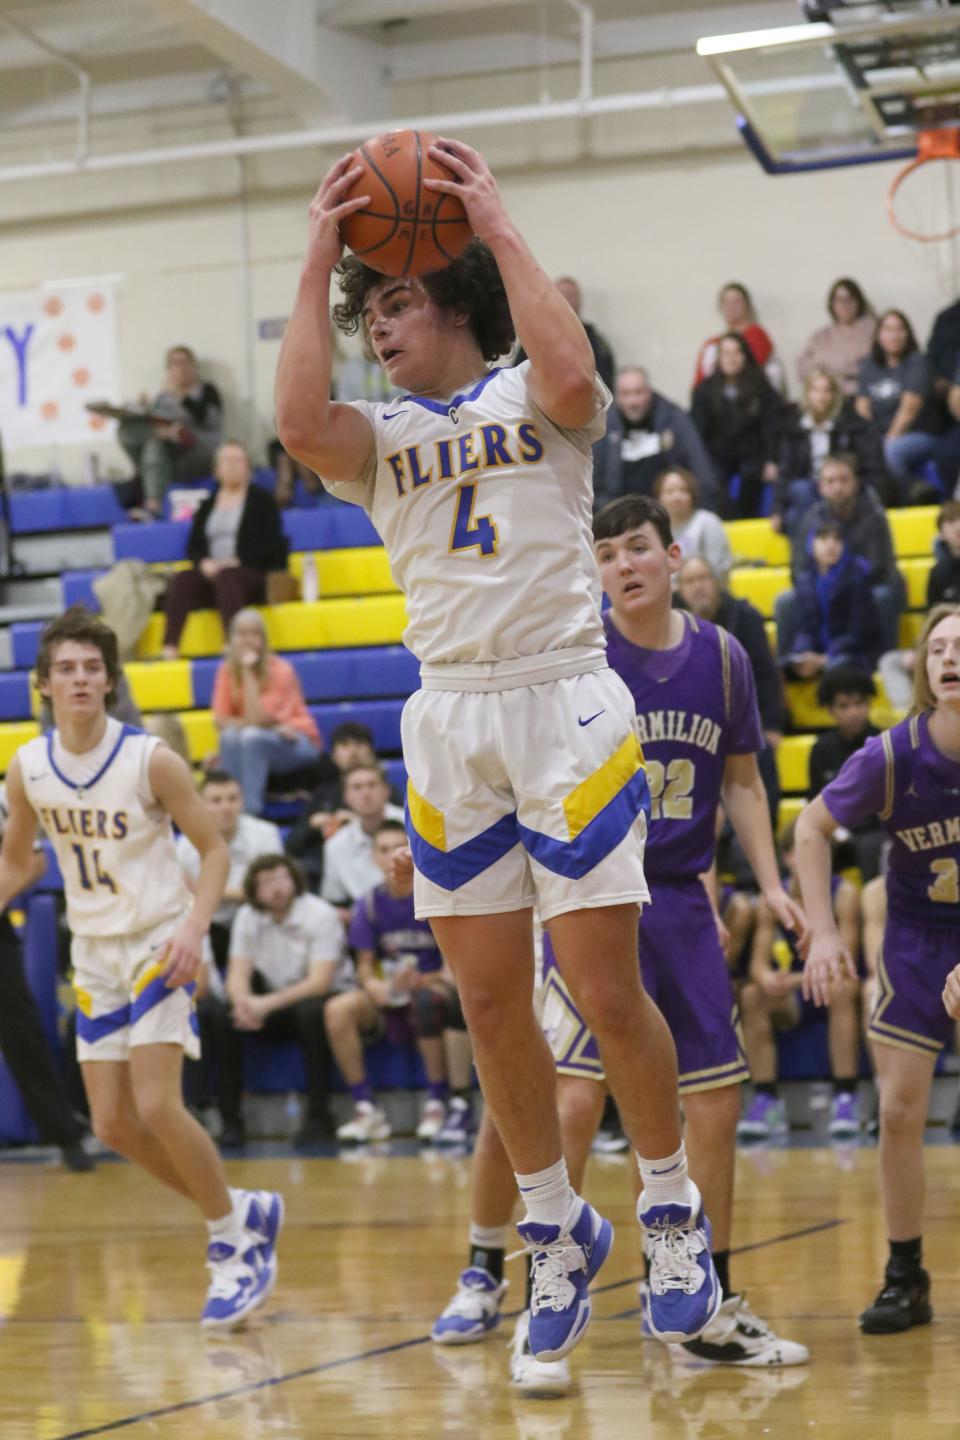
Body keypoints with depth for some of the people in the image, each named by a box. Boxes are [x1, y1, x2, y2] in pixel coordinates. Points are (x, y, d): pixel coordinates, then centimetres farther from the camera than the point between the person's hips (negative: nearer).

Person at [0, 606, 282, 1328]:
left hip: (159, 943, -6)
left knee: (155, 1107, -17)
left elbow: (214, 848, -8)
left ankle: (236, 1241, 3)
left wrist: (195, 924, -23)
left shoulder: (150, 760, -15)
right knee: (113, 1124, 2)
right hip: (94, 953, 6)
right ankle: (244, 1213, 21)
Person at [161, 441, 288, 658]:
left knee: (225, 577, -38)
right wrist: (204, 563, -7)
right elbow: (193, 546, 16)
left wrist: (237, 561, -13)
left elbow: (272, 545, -1)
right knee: (180, 580, -27)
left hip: (252, 573, -4)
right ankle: (170, 648, -41)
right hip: (210, 573, 4)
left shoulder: (261, 500, 8)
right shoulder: (208, 505, 20)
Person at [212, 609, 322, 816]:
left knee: (252, 736, -34)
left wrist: (248, 671, -26)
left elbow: (257, 719, -26)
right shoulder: (227, 669, -5)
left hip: (297, 745, -3)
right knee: (230, 736, -29)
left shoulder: (280, 669, -17)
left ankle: (250, 810, -32)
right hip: (254, 747, 3)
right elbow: (221, 721, -12)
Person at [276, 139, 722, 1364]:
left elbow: (569, 379, -21)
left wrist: (497, 226, -12)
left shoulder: (529, 405, 5)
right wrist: (318, 260, -4)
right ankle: (557, 1229, 19)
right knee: (490, 1006, 4)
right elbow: (297, 423, -9)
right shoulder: (380, 441, 14)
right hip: (449, 720, 4)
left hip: (564, 701, -4)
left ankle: (672, 1211, 13)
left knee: (606, 994, -6)